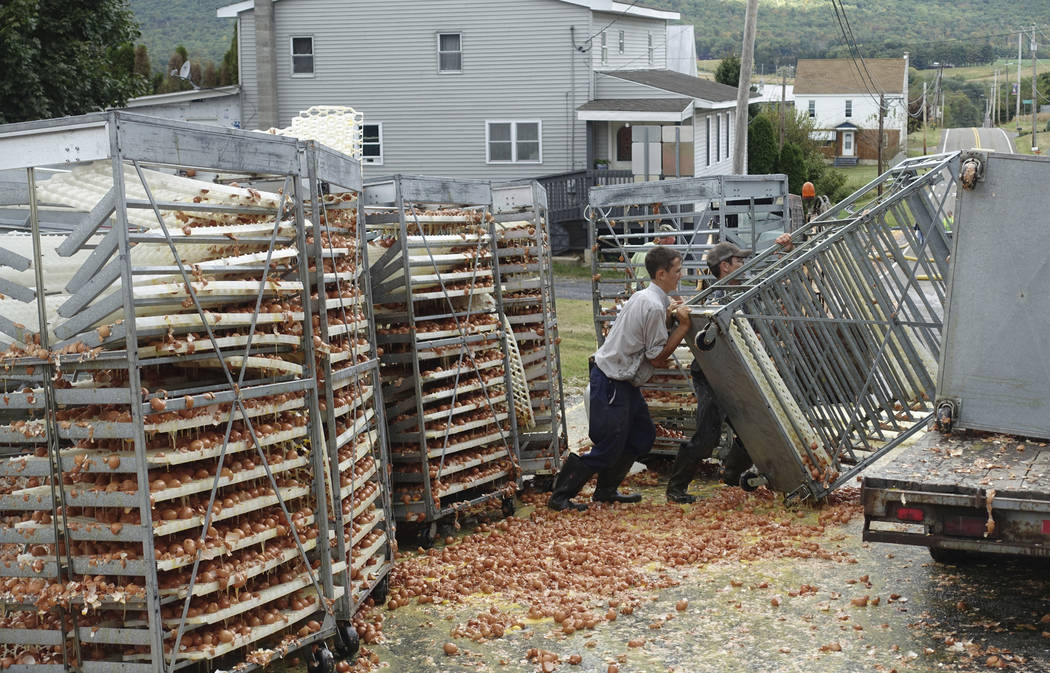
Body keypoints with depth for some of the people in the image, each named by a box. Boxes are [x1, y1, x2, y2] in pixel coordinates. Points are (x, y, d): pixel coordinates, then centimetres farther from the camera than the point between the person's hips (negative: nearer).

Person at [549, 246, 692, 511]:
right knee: (609, 447, -4)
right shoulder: (654, 307, -21)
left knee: (643, 435, 17)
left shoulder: (644, 296, 10)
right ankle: (560, 496, 6)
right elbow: (656, 358, -16)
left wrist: (668, 315, 8)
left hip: (623, 381, 11)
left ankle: (606, 491, 27)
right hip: (611, 383, -11)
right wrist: (683, 325, -14)